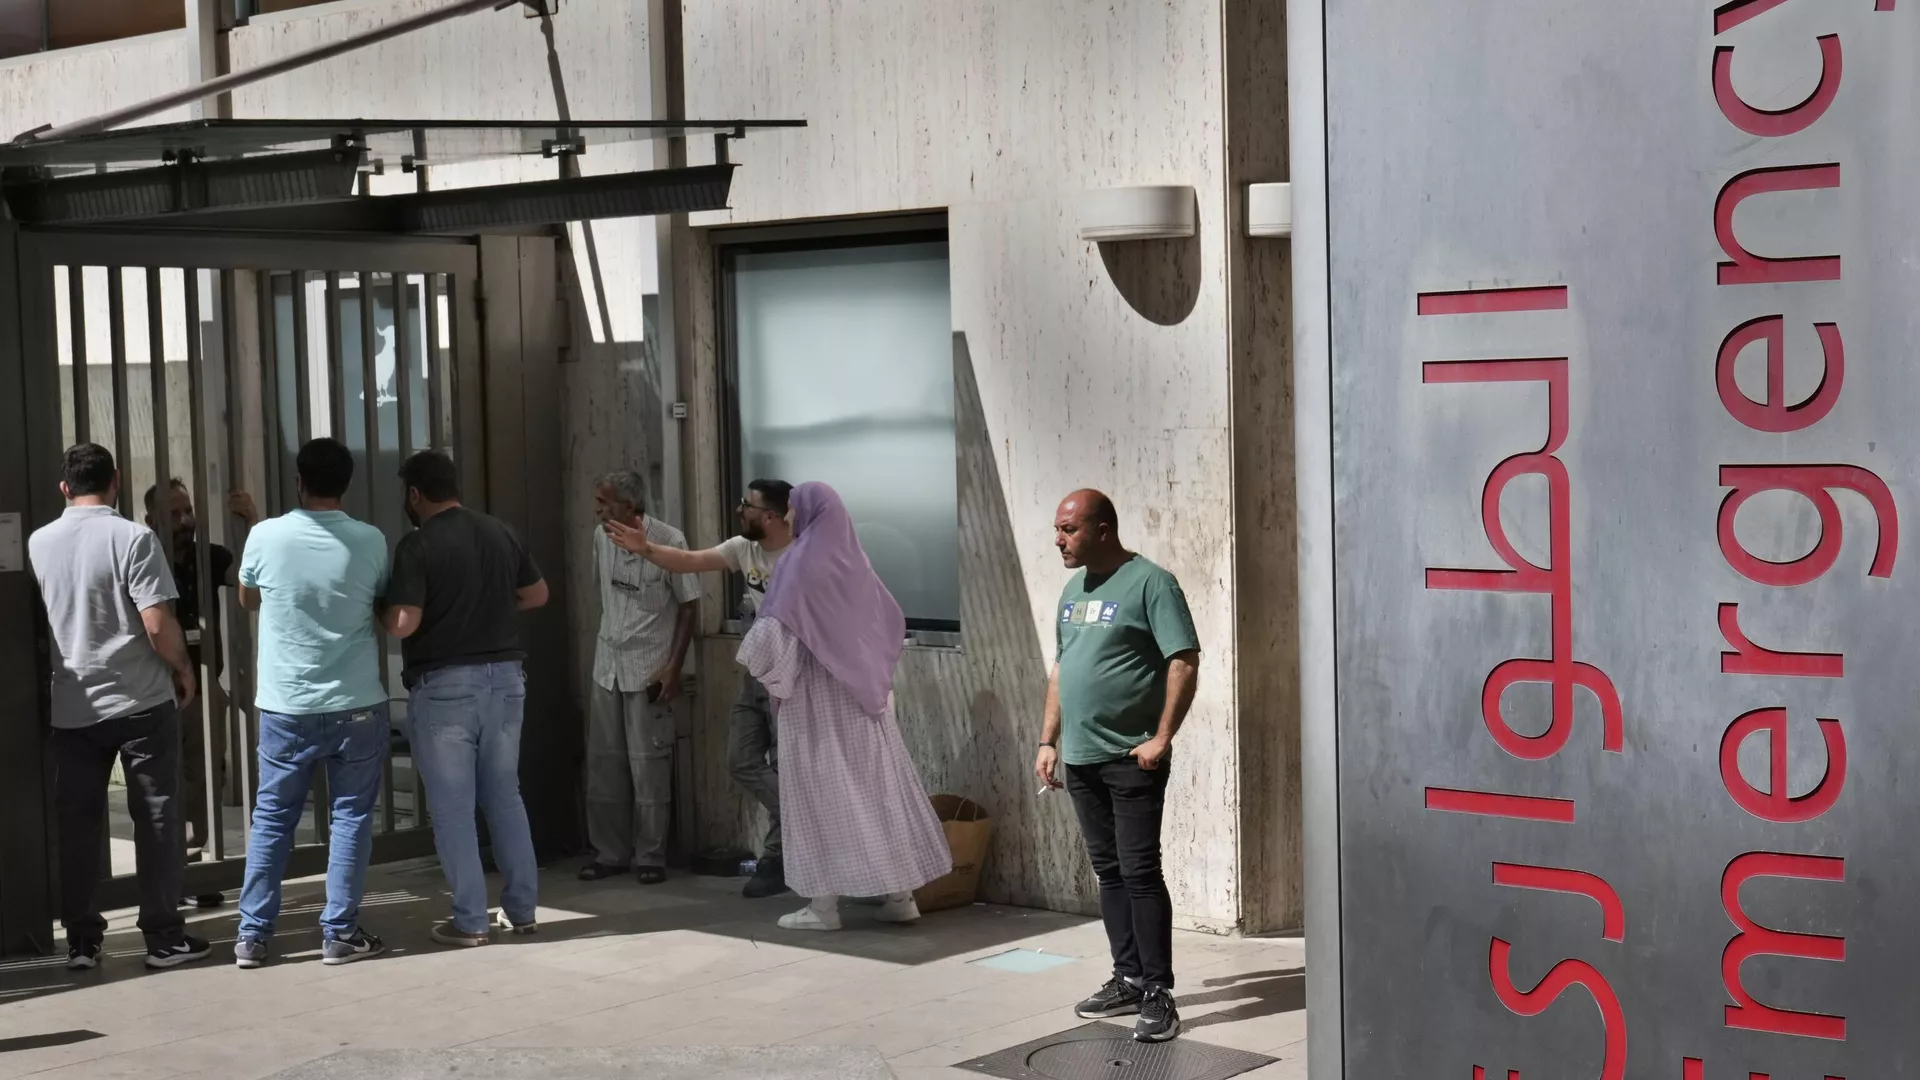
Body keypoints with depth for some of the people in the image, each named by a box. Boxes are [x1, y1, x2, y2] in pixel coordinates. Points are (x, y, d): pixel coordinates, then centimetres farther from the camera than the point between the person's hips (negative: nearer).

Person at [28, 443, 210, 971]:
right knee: (155, 818, 5)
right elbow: (157, 624, -16)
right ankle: (164, 936, 8)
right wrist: (183, 669, 0)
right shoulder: (132, 538, -13)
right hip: (140, 701, -4)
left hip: (71, 707, 4)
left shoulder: (38, 543, 2)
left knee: (77, 824, 9)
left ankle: (81, 939, 13)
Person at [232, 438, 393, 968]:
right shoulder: (370, 541, -6)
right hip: (357, 704, 0)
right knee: (351, 817, 7)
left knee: (271, 819, 10)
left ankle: (253, 935, 11)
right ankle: (340, 934, 7)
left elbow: (248, 600, 11)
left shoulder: (266, 537, -8)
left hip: (286, 707, 1)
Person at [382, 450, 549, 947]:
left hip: (444, 685, -6)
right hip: (504, 677, 6)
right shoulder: (502, 534, 7)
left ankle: (471, 920, 5)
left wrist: (382, 614, 2)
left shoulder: (417, 545, -12)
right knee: (505, 795, 15)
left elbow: (403, 624, -19)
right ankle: (523, 908, 18)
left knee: (453, 805, 2)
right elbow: (537, 595, 20)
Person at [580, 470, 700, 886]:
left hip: (649, 669, -5)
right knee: (603, 765, 7)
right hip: (607, 665, 5)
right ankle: (610, 852, 18)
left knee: (648, 766, -3)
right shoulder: (602, 538, 3)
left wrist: (673, 667, -12)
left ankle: (650, 857, 6)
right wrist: (603, 643, 17)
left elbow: (689, 607, -8)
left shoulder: (669, 542, -13)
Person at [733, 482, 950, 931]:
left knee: (821, 791, -1)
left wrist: (762, 670, 1)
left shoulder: (800, 562, -13)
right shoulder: (855, 561, 8)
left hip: (815, 699, -6)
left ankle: (824, 904, 0)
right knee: (878, 786, 8)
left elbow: (774, 631, -17)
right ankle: (900, 896, 11)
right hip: (862, 697, 6)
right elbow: (892, 622, 16)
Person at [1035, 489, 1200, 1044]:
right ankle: (1128, 978, 21)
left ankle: (1158, 994, -3)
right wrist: (1049, 740, 15)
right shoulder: (1073, 591, 14)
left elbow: (1185, 661, -15)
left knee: (1140, 872, -7)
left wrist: (1163, 737, -19)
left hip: (1131, 760, -7)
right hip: (1081, 759, 8)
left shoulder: (1150, 583, -10)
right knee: (1109, 872, 12)